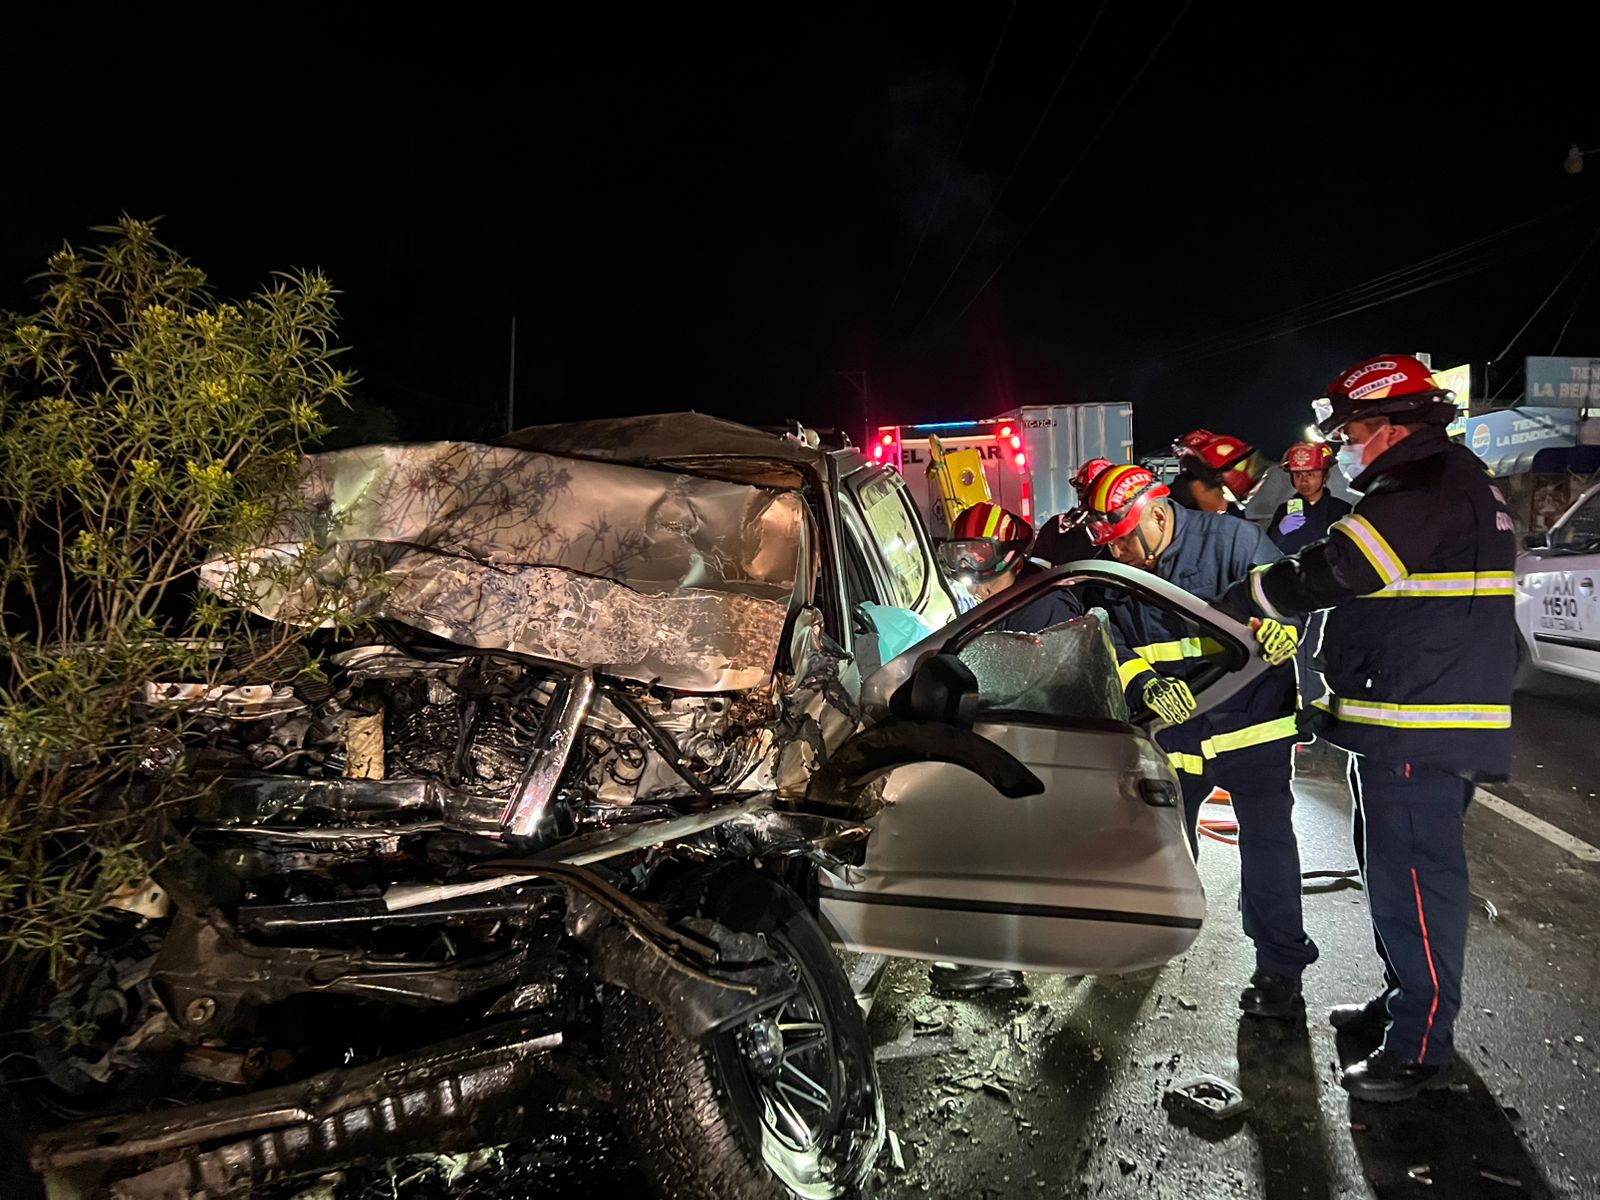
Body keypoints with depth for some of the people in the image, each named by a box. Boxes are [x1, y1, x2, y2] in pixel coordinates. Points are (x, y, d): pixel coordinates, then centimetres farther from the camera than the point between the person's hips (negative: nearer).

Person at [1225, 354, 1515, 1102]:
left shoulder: (1424, 491, -16)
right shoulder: (1456, 483, 19)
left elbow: (1331, 572, -21)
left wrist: (1237, 604, -9)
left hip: (1419, 732, -11)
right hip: (1416, 723, 11)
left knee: (1414, 879, -3)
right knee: (1397, 871, 20)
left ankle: (1421, 1047, 7)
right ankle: (1405, 1003, 34)